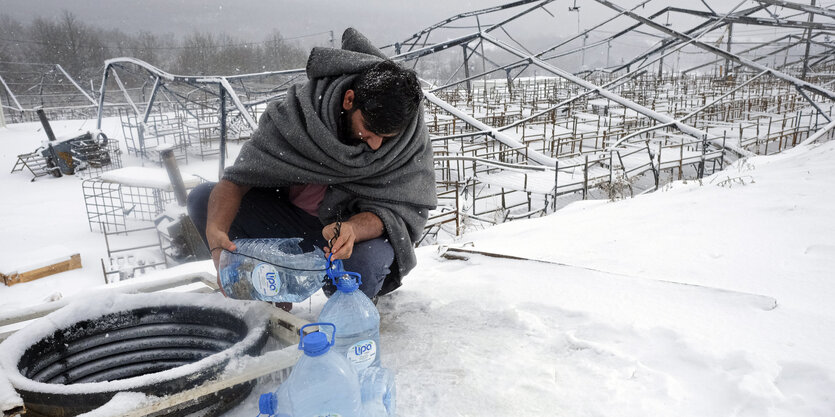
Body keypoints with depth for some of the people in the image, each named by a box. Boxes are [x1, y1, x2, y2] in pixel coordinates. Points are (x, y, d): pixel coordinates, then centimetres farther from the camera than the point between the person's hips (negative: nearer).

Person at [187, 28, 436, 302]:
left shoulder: (412, 140, -19)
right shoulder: (301, 110, -20)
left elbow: (398, 211, -23)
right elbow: (238, 178, -18)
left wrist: (352, 229, -45)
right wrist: (216, 230, -37)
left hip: (359, 231, -2)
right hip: (290, 221, 3)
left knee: (369, 261, -38)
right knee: (202, 198, -12)